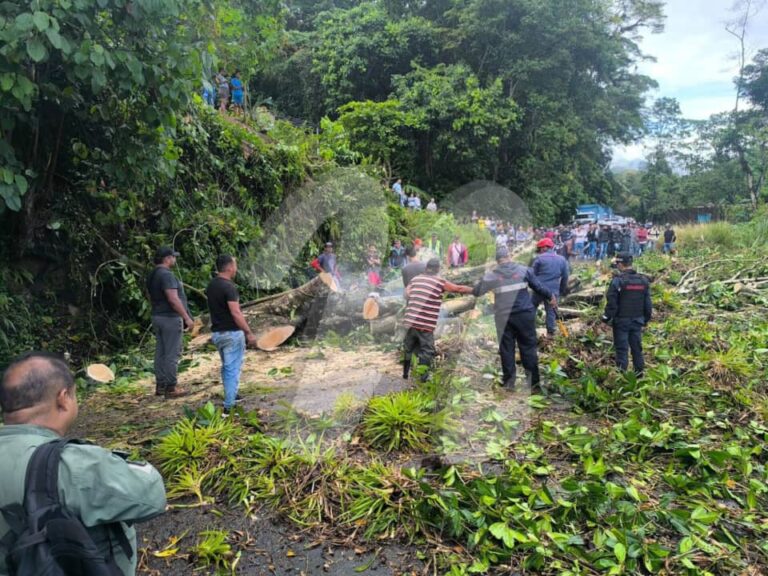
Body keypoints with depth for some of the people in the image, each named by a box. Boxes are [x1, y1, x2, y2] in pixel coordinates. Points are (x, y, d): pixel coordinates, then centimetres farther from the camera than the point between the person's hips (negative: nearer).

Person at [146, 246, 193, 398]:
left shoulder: (152, 275, 12)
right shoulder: (166, 274, -18)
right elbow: (173, 299, -24)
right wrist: (187, 318, -19)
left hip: (157, 317, 10)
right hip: (170, 318, -10)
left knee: (160, 352, 13)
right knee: (172, 354, -4)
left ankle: (160, 385, 19)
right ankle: (170, 388, 0)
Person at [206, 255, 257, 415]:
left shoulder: (211, 285, 7)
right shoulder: (228, 286, -20)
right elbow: (236, 313, -24)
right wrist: (249, 333, -20)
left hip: (217, 333, 9)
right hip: (231, 333, -9)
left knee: (226, 367, 23)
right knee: (233, 369, -1)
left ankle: (231, 396, 38)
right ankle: (229, 407, 1)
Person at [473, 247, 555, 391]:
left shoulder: (492, 275, -2)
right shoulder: (523, 270, 0)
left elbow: (477, 292, 5)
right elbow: (538, 286, 6)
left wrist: (471, 289, 28)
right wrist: (550, 297, 21)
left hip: (503, 317, 0)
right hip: (524, 314, 0)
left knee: (506, 349, 9)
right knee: (528, 347, 7)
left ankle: (509, 381, 14)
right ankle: (534, 381, 8)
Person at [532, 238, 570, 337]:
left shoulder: (539, 258, -3)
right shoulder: (562, 260, 10)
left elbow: (533, 274, 2)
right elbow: (565, 277, 15)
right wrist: (562, 291, 24)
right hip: (553, 291, 3)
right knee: (551, 311, 10)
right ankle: (551, 332, 10)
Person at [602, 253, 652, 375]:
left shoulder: (617, 281, -14)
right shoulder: (643, 280, 4)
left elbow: (611, 303, -13)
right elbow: (648, 303, 11)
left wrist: (607, 318, -2)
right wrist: (646, 319, 21)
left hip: (621, 320, -5)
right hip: (637, 321, 5)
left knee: (622, 349, 0)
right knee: (637, 348, 14)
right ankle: (639, 373, 21)